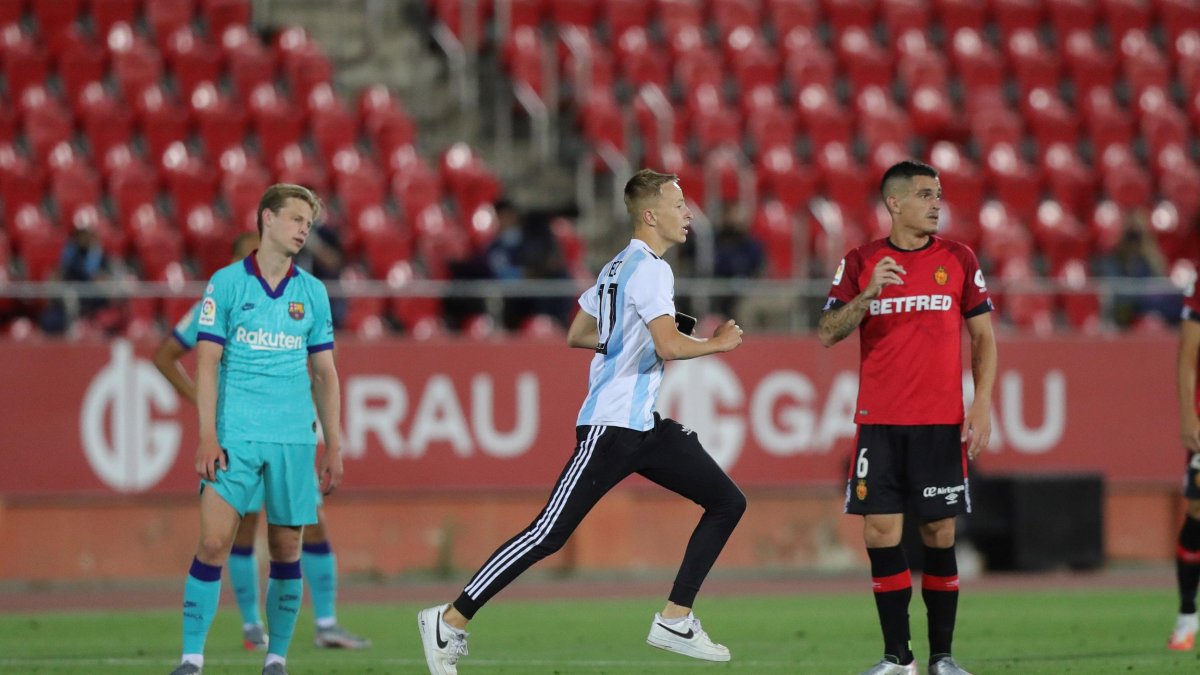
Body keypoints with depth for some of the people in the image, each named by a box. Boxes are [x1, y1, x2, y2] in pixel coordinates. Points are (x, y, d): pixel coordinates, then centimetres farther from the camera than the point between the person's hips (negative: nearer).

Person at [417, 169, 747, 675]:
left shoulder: (618, 268, 16)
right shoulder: (648, 269, -14)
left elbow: (577, 335, 24)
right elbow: (670, 345, -25)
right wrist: (717, 344, -9)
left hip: (642, 424, 10)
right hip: (611, 425, -10)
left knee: (727, 503, 6)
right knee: (549, 535, -9)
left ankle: (675, 622, 6)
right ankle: (449, 621, -2)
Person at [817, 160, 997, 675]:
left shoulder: (958, 260, 5)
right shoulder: (861, 263, 4)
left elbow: (983, 338, 7)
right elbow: (827, 334, -1)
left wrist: (982, 407, -4)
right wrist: (868, 293, -17)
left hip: (940, 422, 0)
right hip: (878, 421, 0)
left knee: (939, 534, 0)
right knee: (881, 533, -3)